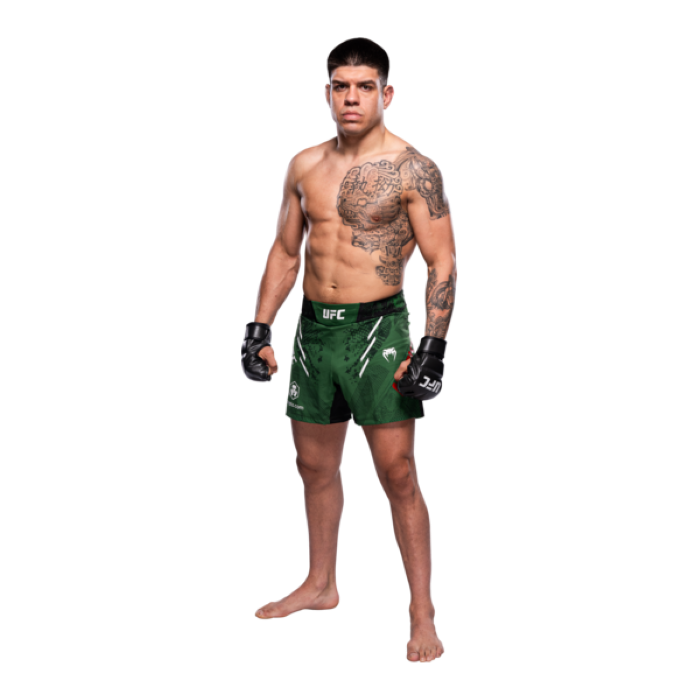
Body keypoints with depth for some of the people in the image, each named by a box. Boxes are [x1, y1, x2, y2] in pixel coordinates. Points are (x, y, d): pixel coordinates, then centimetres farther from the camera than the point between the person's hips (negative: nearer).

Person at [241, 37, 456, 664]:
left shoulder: (412, 169, -7)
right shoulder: (304, 167, 9)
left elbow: (443, 262, -9)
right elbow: (284, 253, 17)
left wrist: (433, 348, -16)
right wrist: (259, 329, 12)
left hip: (378, 330, -6)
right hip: (314, 330, 6)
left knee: (397, 474, -5)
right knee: (315, 467, 15)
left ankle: (422, 614, 3)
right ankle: (321, 584, 33)